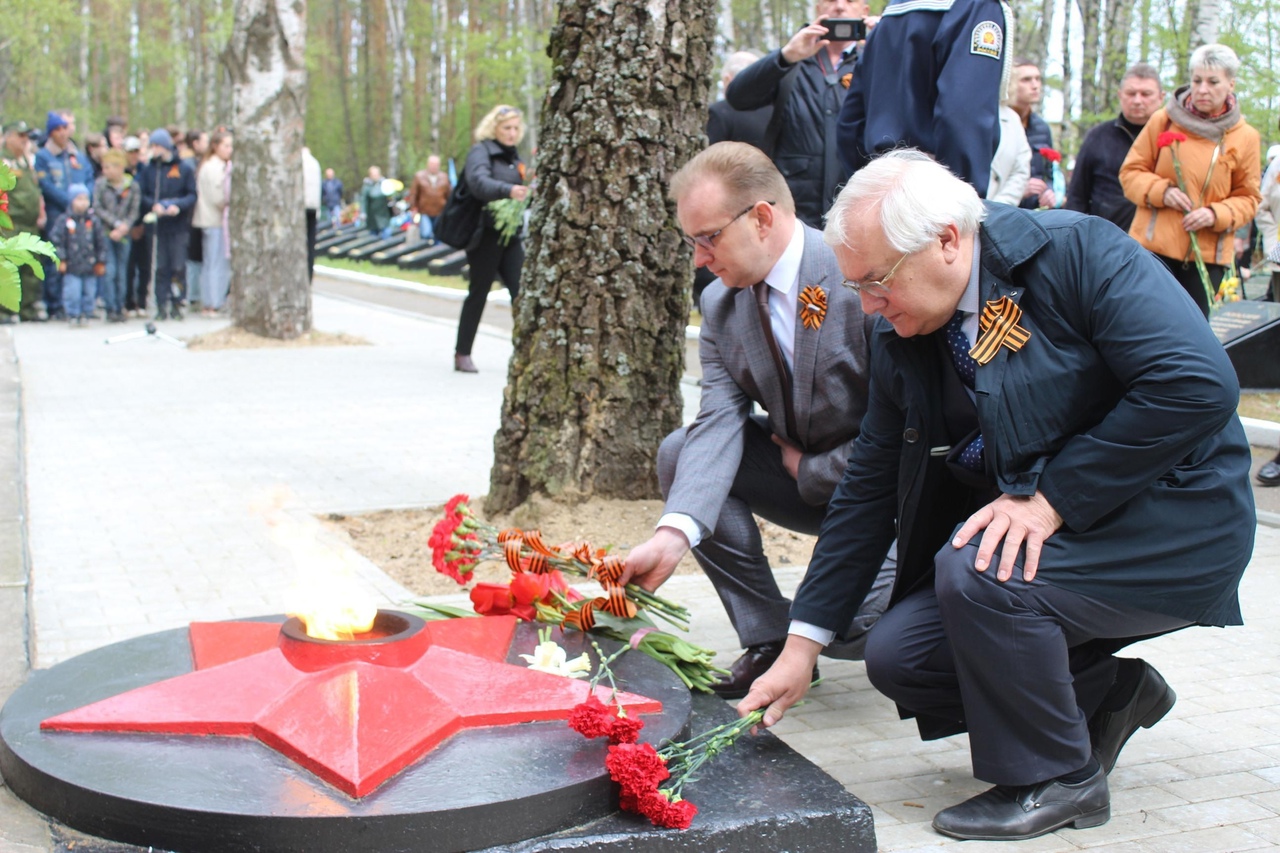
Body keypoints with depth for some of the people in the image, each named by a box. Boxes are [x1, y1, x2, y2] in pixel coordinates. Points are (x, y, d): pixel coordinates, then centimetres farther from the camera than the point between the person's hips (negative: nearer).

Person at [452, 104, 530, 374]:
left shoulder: (514, 156, 15)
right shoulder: (480, 152, -8)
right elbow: (479, 182, -27)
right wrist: (508, 190, -43)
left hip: (510, 236, 6)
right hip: (485, 234, -6)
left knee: (521, 291, -5)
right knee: (478, 293, 1)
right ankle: (462, 354, 12)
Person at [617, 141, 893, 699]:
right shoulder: (721, 304, -4)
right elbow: (719, 423, -16)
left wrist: (809, 470, -13)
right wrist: (672, 535, -31)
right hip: (801, 474, 7)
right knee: (680, 454, -11)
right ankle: (768, 640, -2)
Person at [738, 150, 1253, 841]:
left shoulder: (1077, 253, -17)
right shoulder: (898, 336, 1)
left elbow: (1198, 383, -26)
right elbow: (868, 490, 5)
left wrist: (1050, 499, -26)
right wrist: (803, 643, 2)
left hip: (1172, 523, -7)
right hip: (1028, 530, 7)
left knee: (974, 571, -30)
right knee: (896, 656, -8)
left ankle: (1056, 778, -6)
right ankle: (1104, 694, 11)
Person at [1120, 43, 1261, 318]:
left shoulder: (1245, 137, 3)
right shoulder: (1162, 120, 1)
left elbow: (1248, 198, 7)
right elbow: (1130, 172, 6)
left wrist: (1217, 214, -13)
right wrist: (1162, 191, -13)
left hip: (1208, 254, 1)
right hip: (1155, 245, -1)